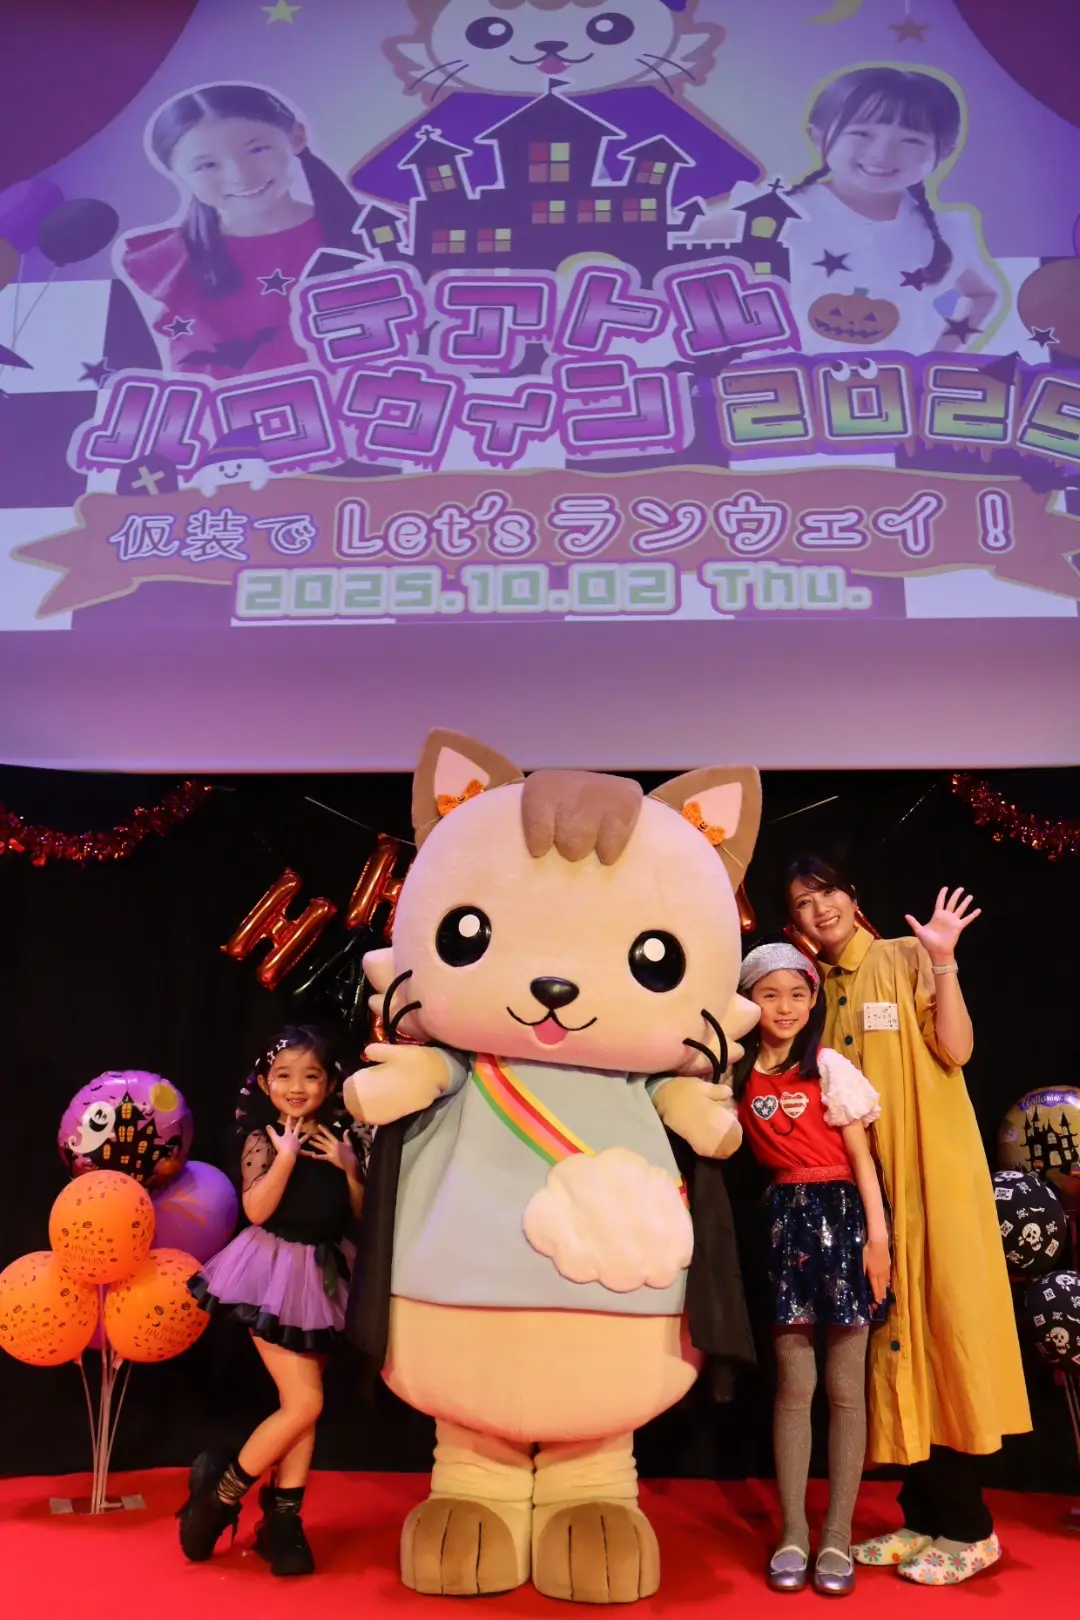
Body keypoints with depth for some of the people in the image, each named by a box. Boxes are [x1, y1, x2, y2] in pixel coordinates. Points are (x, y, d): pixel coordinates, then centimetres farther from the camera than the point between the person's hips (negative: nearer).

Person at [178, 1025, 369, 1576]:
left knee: (302, 1405, 10)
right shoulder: (263, 1138, -8)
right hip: (275, 1271, -5)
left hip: (322, 1274, 5)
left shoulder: (338, 1140, 4)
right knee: (305, 1402, -9)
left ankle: (282, 1520, 23)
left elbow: (363, 1214, 5)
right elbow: (257, 1209, -21)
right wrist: (286, 1154, -24)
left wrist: (348, 1167, -9)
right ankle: (220, 1491, 12)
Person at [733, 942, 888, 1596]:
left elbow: (861, 1155, -4)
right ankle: (793, 1532, 16)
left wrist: (877, 1233, -9)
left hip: (841, 1212, -2)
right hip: (784, 1219, 2)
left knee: (845, 1386, 3)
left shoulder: (829, 1066, -3)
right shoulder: (740, 1074, 5)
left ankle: (838, 1536, 14)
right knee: (794, 1384, 6)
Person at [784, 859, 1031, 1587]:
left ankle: (968, 1527, 8)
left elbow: (956, 1050, -12)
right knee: (894, 1334, 8)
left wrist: (943, 962, -18)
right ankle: (925, 1517, 18)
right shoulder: (822, 990, 12)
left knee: (941, 1321, -3)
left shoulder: (906, 960, -2)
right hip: (863, 1179, 5)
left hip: (932, 1167, -5)